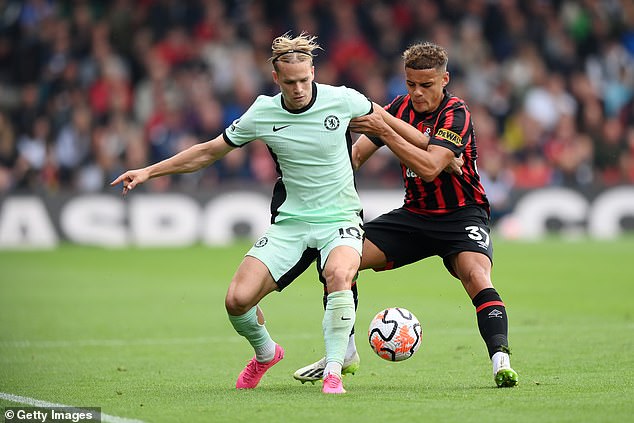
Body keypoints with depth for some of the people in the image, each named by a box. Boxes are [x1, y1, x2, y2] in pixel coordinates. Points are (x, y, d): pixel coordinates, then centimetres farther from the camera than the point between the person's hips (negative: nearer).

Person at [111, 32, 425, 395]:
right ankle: (265, 353, 22)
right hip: (291, 222, 2)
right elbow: (209, 152, 7)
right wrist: (148, 172, 5)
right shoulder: (262, 114, -6)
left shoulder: (342, 100, -10)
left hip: (340, 218, -2)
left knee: (338, 274, -37)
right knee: (238, 300, -12)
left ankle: (334, 371, -24)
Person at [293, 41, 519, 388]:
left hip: (460, 216, -6)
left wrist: (385, 131, -36)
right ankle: (343, 354, 7)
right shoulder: (400, 108, 0)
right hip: (414, 214, 6)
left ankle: (500, 360, -34)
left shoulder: (456, 114, -18)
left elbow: (429, 168, -33)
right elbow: (356, 155, 5)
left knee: (476, 276, -34)